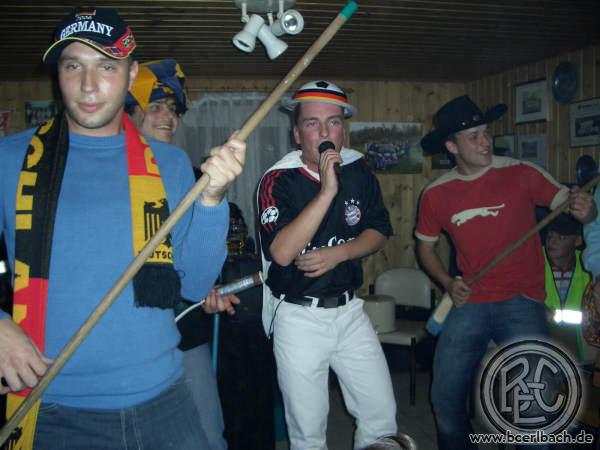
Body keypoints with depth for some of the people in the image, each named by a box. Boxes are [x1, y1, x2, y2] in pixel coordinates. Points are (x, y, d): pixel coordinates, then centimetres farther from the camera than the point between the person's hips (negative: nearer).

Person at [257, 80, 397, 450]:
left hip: (349, 310, 4)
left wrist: (339, 253, -13)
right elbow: (282, 252, -27)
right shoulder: (278, 181, -13)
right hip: (298, 317, -3)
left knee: (382, 415, 9)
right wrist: (327, 191, -30)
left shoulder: (359, 170, 1)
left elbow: (380, 232, 6)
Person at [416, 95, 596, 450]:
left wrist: (585, 210, -27)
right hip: (470, 305, 3)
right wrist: (448, 284, -2)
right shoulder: (436, 194, 2)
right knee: (445, 398, 9)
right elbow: (425, 246, 13)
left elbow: (567, 201, -4)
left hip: (521, 301, -2)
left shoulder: (520, 173, -6)